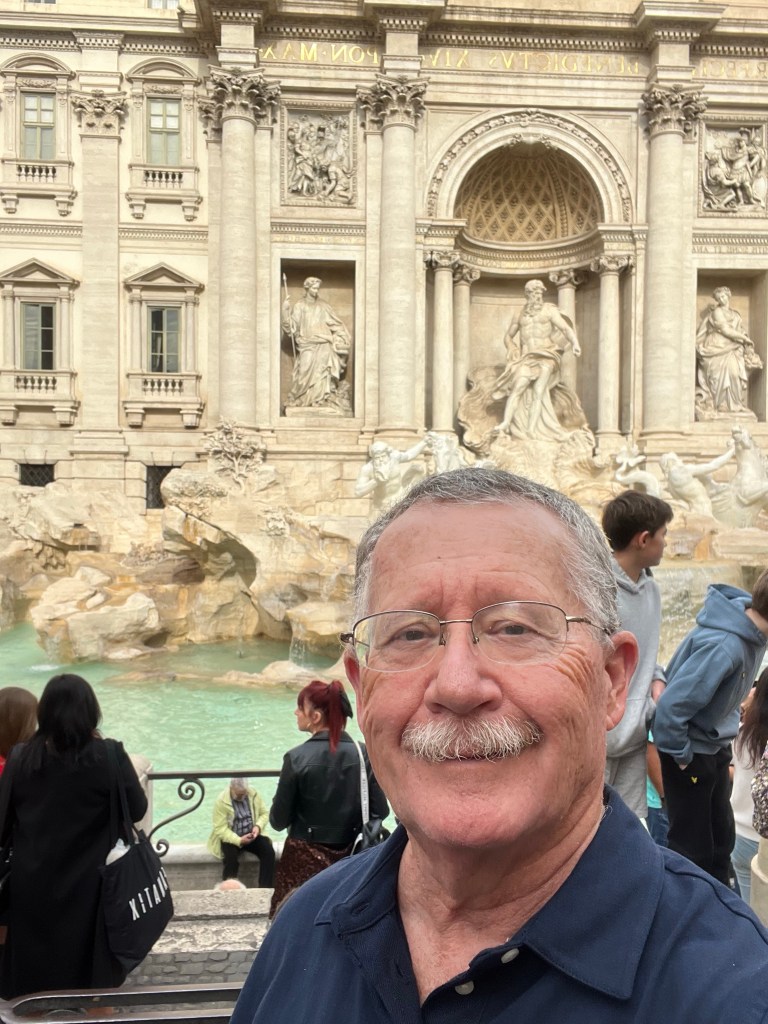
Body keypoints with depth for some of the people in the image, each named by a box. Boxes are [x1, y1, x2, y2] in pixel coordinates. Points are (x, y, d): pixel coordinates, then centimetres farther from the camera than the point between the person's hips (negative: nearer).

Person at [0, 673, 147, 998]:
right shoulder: (109, 756, -14)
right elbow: (137, 810, -4)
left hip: (32, 888, 2)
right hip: (88, 889, -2)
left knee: (33, 991, 17)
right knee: (92, 986, 15)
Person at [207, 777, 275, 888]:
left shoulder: (253, 794, -4)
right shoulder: (221, 801, -16)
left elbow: (264, 813, 5)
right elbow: (220, 829, -19)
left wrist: (258, 826, -18)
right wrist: (239, 840, -31)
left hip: (251, 835, 3)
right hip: (230, 838, -3)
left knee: (269, 851, -23)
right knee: (231, 856, -35)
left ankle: (265, 889, -18)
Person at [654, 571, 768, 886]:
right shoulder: (724, 646, -34)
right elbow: (671, 707, -33)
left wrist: (723, 750, 9)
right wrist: (682, 757, -19)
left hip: (715, 747, 9)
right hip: (693, 751, -9)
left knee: (721, 838, 21)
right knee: (693, 847, 5)